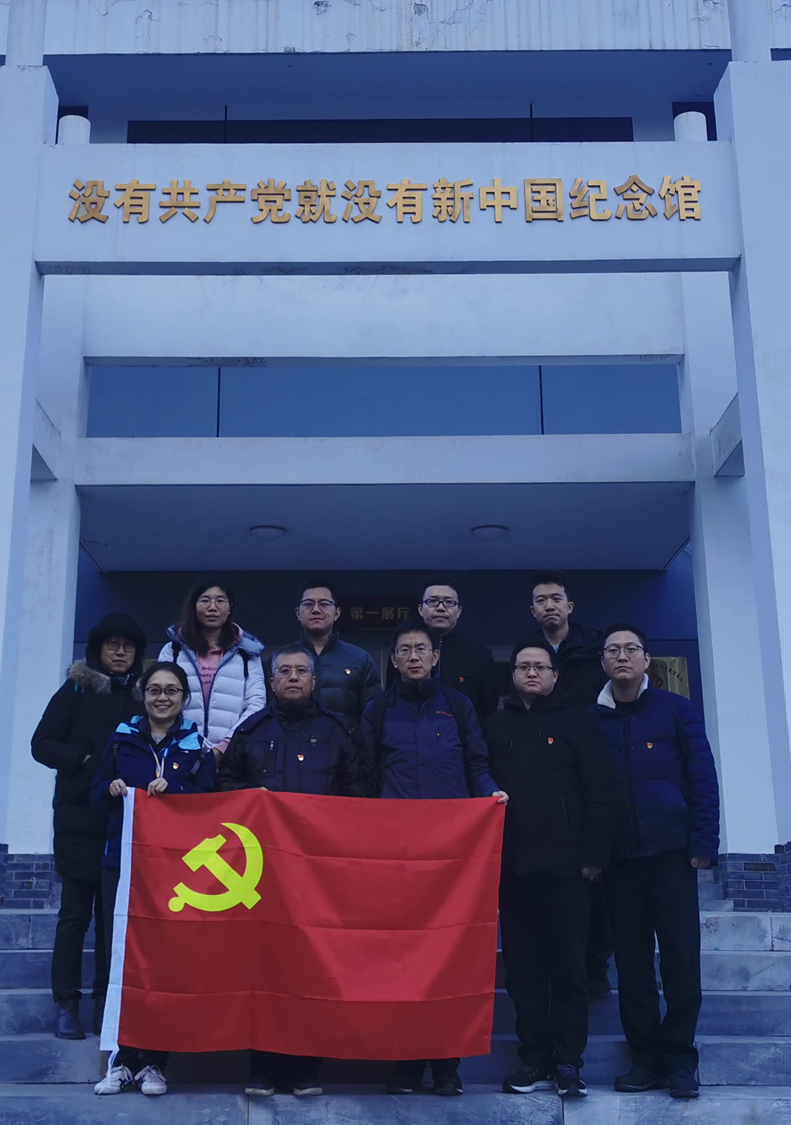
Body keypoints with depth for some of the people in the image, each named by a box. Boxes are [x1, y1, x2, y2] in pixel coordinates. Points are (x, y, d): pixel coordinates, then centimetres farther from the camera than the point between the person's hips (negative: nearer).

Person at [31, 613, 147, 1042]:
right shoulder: (76, 690, 4)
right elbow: (42, 744, 0)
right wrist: (86, 761, -13)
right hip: (79, 817, -2)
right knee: (75, 911, -1)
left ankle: (106, 1002, 11)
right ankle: (66, 1005, 5)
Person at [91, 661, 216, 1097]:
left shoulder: (197, 745, 7)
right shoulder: (122, 738, 10)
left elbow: (210, 800, -1)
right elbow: (97, 792, 11)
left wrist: (172, 789, -17)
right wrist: (112, 788, -10)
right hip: (122, 860, 1)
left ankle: (154, 1060, 8)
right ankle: (124, 1057, 10)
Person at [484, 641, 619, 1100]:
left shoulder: (576, 721, 5)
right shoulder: (496, 726, 12)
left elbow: (602, 791, 0)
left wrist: (594, 855, -7)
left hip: (566, 867, -3)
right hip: (512, 867, 3)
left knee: (568, 965, 1)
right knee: (523, 968, 6)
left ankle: (568, 1062, 11)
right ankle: (534, 1061, 16)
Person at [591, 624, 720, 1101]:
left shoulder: (676, 710, 2)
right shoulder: (593, 720, 7)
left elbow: (703, 778, -1)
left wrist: (704, 844, -7)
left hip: (671, 851, -2)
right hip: (619, 857, 2)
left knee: (681, 956, 0)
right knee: (632, 959, 6)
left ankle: (679, 1056, 12)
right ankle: (646, 1056, 16)